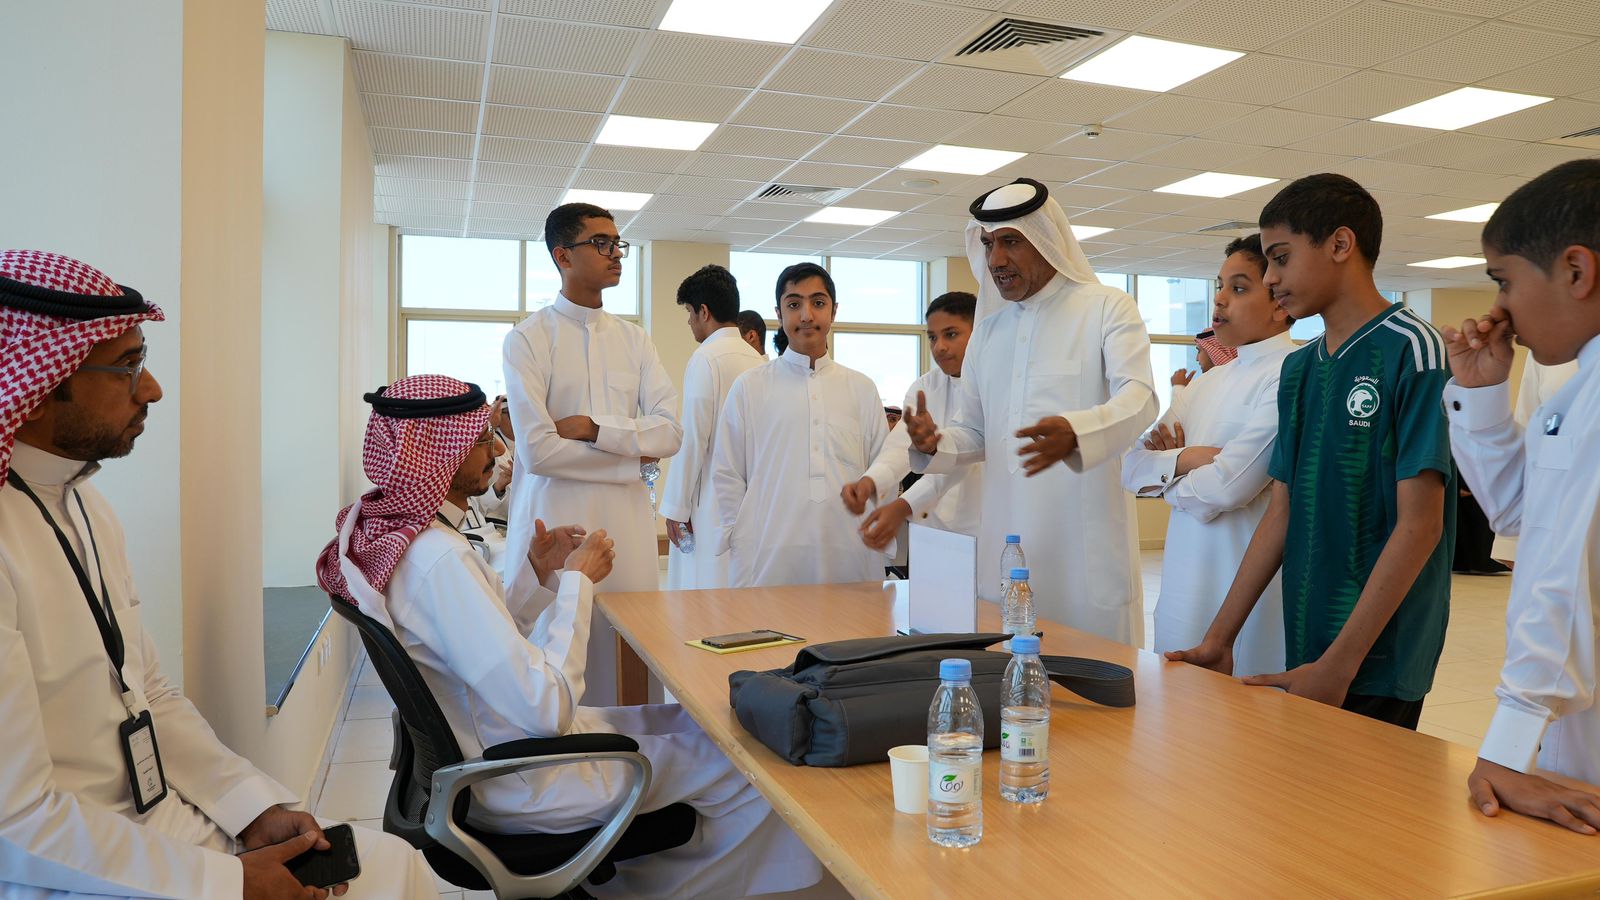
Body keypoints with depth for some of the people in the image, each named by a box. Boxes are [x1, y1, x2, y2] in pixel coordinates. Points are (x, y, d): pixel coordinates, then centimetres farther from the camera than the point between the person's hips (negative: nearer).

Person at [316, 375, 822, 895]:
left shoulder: (391, 531, 3)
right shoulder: (440, 561, -29)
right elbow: (547, 708, -31)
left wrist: (542, 580, 0)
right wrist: (576, 581, -20)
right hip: (522, 786, -10)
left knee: (687, 722, 18)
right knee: (742, 769, 0)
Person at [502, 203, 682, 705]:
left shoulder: (634, 340, 11)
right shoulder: (529, 338, -3)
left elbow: (672, 432, 1)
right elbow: (536, 450, -12)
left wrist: (593, 428, -12)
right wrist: (634, 458, -5)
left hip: (627, 526, 4)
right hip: (555, 523, -4)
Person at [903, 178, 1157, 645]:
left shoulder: (1108, 309, 0)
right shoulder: (988, 329, 15)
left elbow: (1138, 397, -16)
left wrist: (1075, 433, -36)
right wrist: (935, 444, -5)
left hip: (1086, 551, -4)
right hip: (1004, 551, 5)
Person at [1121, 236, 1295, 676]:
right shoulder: (1207, 380, 13)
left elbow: (1224, 489, -20)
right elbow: (1132, 466, 9)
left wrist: (1165, 477, 0)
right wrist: (1182, 460, -11)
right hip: (1184, 588, 7)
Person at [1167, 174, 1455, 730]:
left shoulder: (1412, 350, -10)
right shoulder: (1299, 368, 11)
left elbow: (1420, 524, -15)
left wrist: (1339, 664, -18)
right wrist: (1219, 638, 7)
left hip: (1377, 665, -6)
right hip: (1306, 654, 6)